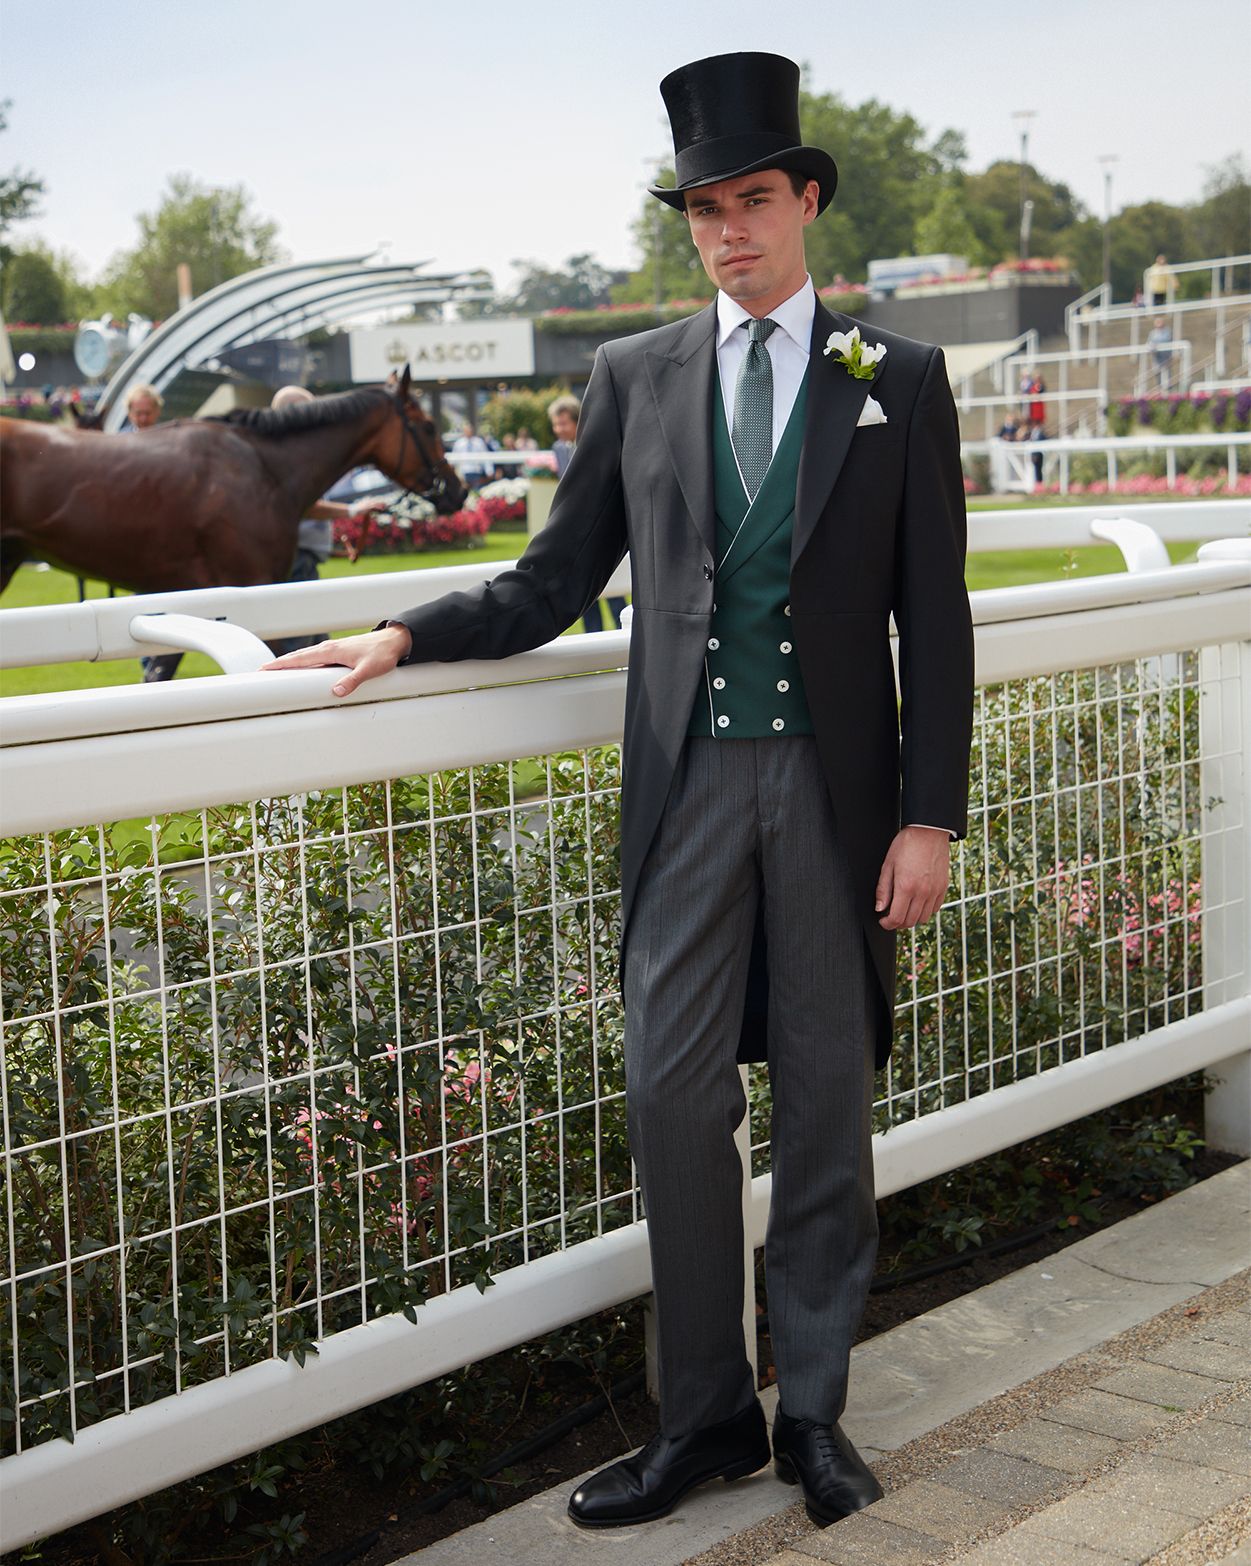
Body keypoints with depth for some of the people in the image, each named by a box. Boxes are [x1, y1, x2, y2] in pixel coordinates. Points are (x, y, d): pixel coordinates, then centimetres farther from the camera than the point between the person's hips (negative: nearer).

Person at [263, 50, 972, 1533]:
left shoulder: (899, 380, 4)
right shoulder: (635, 377, 8)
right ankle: (705, 1417, 16)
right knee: (673, 1095, 0)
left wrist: (930, 816, -4)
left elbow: (934, 620, 2)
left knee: (825, 1103, 7)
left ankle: (813, 1410, 22)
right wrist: (404, 634, -2)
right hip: (690, 783, 1)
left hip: (836, 784, -1)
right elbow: (553, 585, 11)